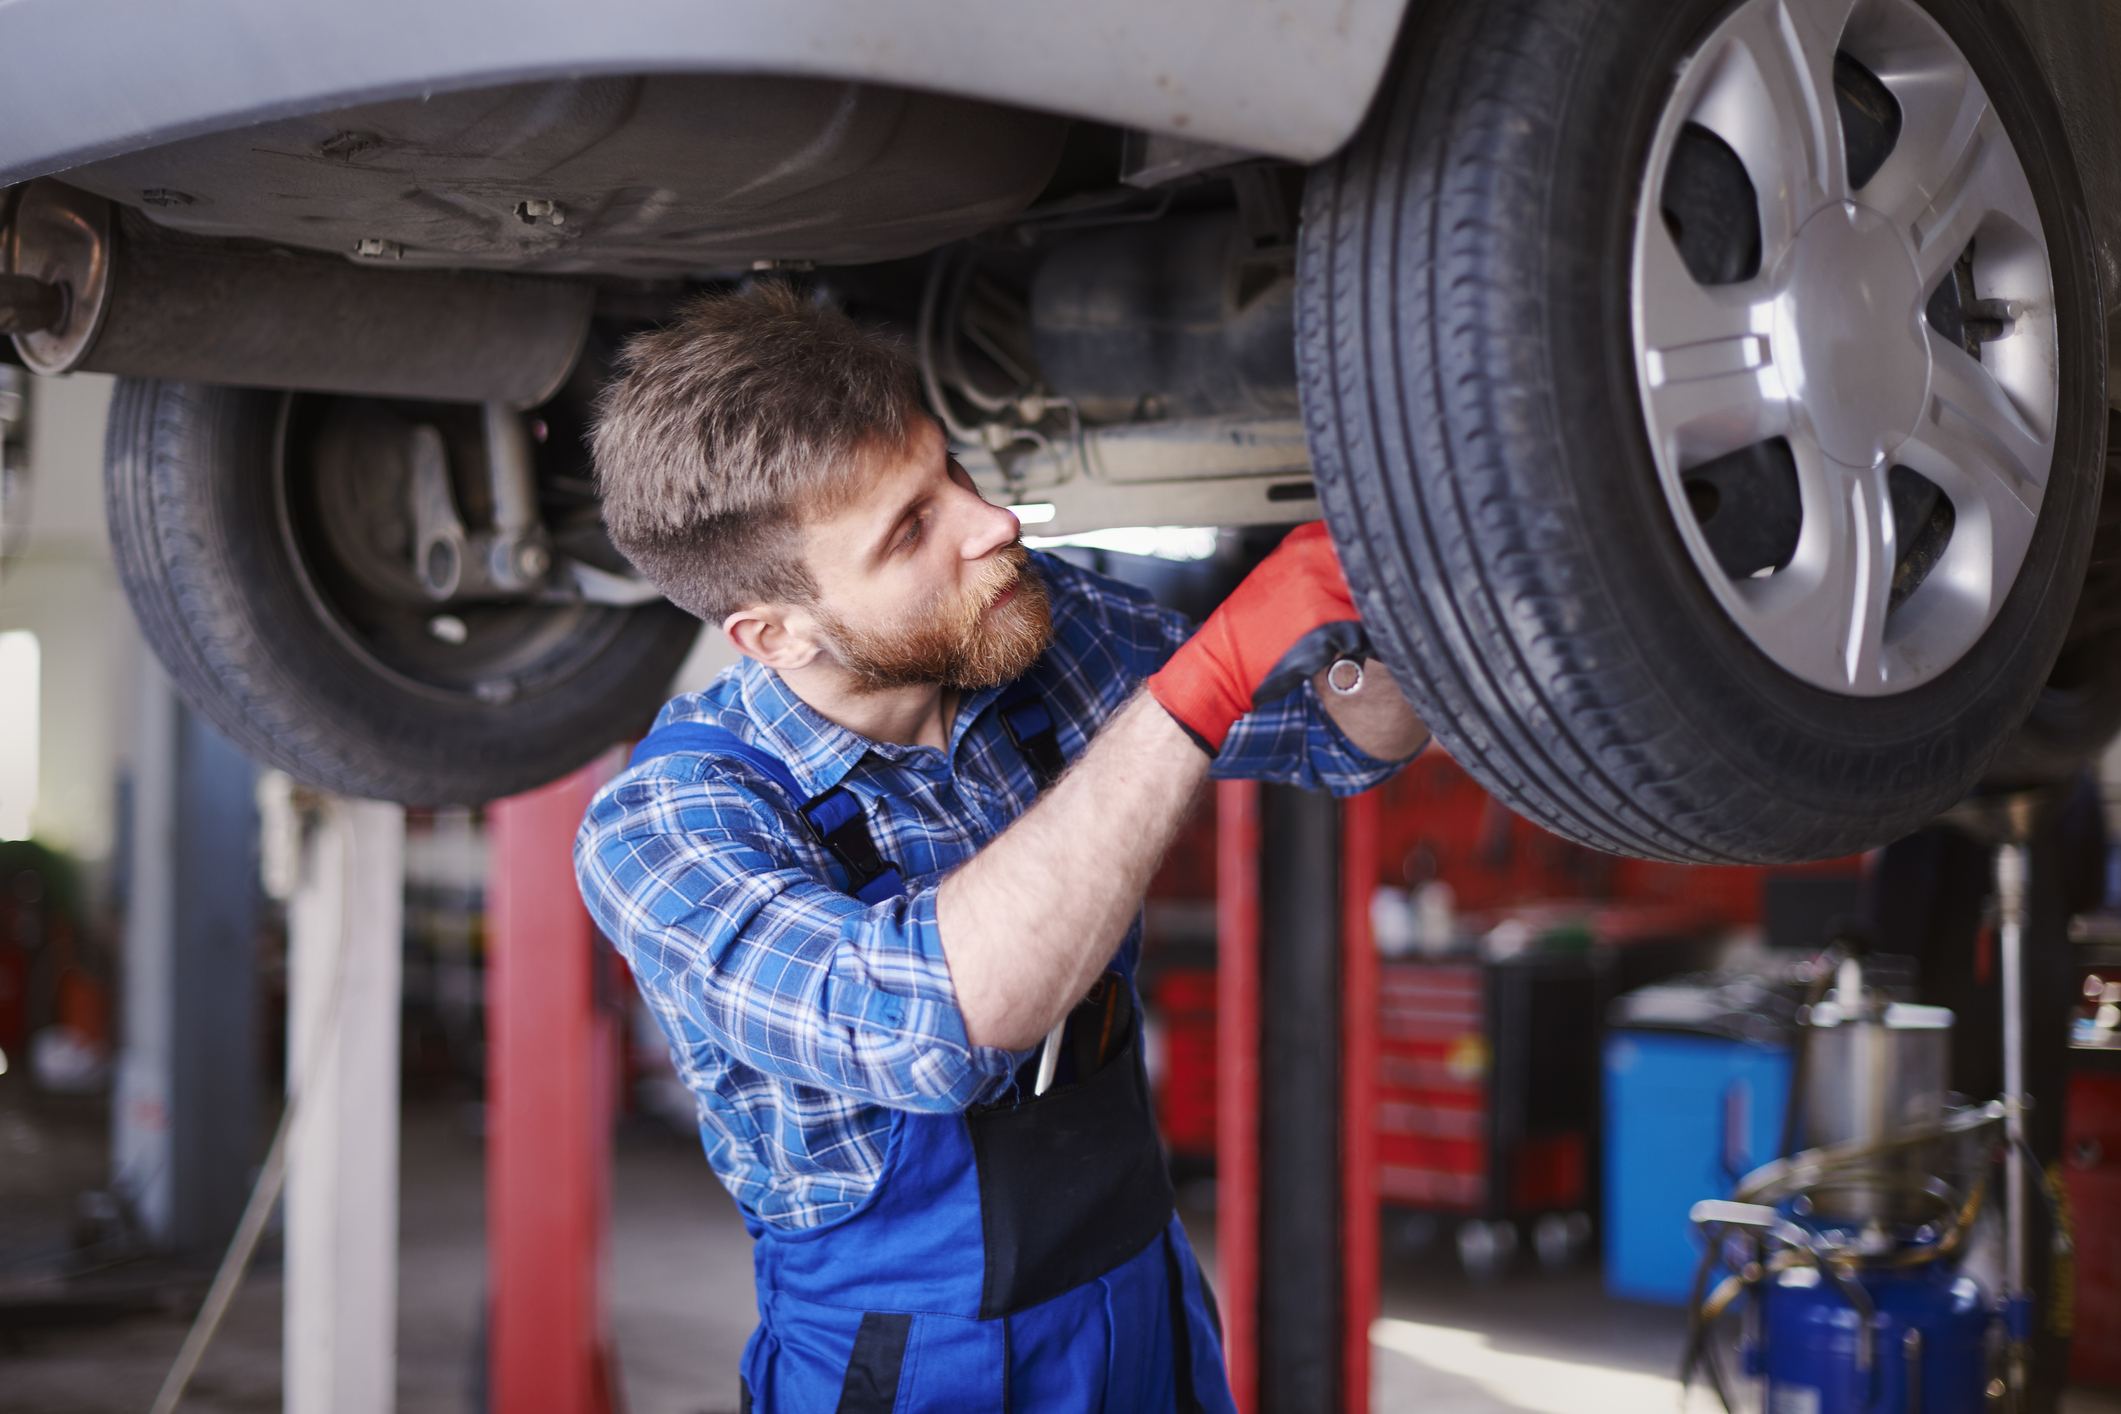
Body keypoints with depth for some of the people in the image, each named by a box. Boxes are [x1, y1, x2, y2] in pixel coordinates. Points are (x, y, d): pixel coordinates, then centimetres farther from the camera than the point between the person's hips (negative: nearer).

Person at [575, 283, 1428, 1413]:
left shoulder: (1037, 623, -6)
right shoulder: (657, 832, -18)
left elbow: (1349, 737, 5)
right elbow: (930, 1031, -36)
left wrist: (1369, 619, -18)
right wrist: (1210, 673, -37)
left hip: (1152, 1317, 4)